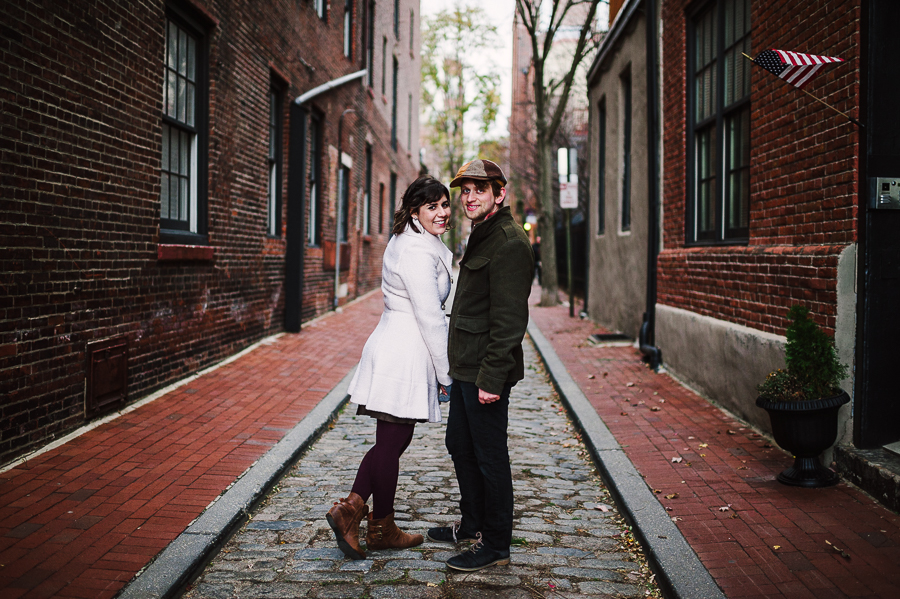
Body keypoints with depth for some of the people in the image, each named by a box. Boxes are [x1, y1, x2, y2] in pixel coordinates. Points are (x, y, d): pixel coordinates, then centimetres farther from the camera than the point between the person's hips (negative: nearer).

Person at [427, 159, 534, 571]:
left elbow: (509, 320, -22)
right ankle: (472, 525, 36)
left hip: (486, 373, -10)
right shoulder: (482, 236, 16)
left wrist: (492, 378, -24)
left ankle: (495, 545, 13)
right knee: (460, 446, 20)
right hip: (466, 367, 11)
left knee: (489, 457, 0)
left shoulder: (509, 243, -17)